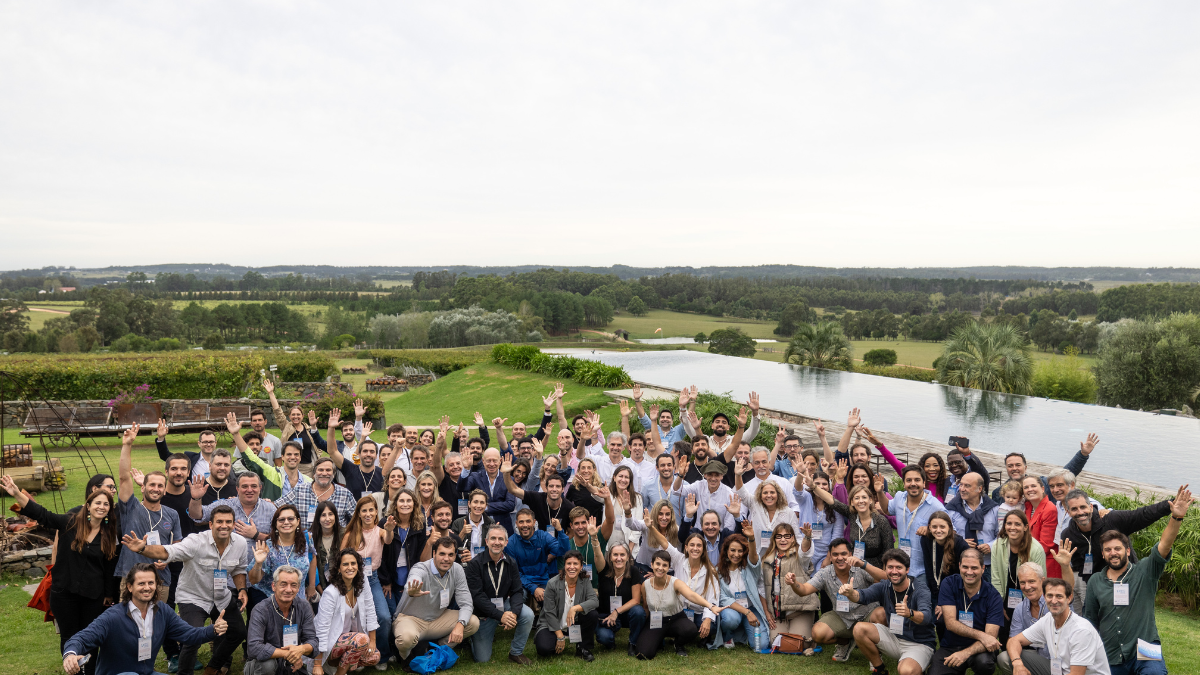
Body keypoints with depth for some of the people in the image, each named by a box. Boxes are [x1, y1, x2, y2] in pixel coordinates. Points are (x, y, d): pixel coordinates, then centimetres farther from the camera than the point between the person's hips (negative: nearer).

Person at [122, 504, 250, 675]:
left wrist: (242, 589, -8)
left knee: (239, 632, 12)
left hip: (222, 598, 6)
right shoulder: (196, 542, -25)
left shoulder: (240, 543, -9)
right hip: (193, 598, -5)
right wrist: (143, 549, -55)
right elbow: (166, 552, -37)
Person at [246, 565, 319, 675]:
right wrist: (286, 654, -29)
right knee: (267, 664, -34)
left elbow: (312, 641, -6)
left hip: (293, 666, 3)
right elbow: (253, 648, -30)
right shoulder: (261, 611, -18)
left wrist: (301, 649, -30)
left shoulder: (304, 608, -4)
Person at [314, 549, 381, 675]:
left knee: (374, 657, -9)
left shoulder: (362, 583, -7)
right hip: (330, 640, -8)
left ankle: (335, 662, 11)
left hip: (347, 635, 8)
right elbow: (322, 628, -24)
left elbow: (370, 611, 2)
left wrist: (372, 640, 1)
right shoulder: (331, 593, -26)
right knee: (361, 639, -31)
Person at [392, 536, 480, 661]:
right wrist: (411, 592, -75)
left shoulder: (457, 570, -10)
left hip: (438, 618, 5)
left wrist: (460, 625, -30)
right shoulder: (420, 569, -24)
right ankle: (404, 655, 1)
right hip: (411, 618, -5)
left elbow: (466, 604, -10)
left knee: (473, 622, -16)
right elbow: (414, 580, -50)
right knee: (407, 637, -38)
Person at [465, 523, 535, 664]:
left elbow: (517, 591, -5)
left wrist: (514, 612, -27)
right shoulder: (475, 564, -16)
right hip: (484, 612, -3)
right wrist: (500, 615, -29)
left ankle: (516, 652, -4)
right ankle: (473, 638, 32)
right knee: (482, 659, -2)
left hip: (504, 605, 3)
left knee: (528, 615, -26)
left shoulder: (511, 563, -3)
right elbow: (477, 596, -20)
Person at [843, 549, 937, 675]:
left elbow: (927, 616, -34)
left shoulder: (920, 590, -16)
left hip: (919, 644, -5)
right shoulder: (884, 586, -1)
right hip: (894, 638, 5)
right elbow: (863, 596, -19)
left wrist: (909, 613, -57)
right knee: (860, 629, -17)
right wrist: (851, 593, -43)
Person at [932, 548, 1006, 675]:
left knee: (985, 662, -35)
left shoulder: (993, 596, -10)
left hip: (978, 648, -1)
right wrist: (980, 635, -25)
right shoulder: (949, 584, -6)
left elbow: (990, 638, -17)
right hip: (950, 646, 1)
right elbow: (950, 623, -11)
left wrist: (966, 653, -33)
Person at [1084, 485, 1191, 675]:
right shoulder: (1095, 581, 8)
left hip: (1144, 653, -3)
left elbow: (1164, 545, -17)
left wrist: (1176, 518, -33)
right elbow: (1090, 620, 13)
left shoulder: (1144, 572, 0)